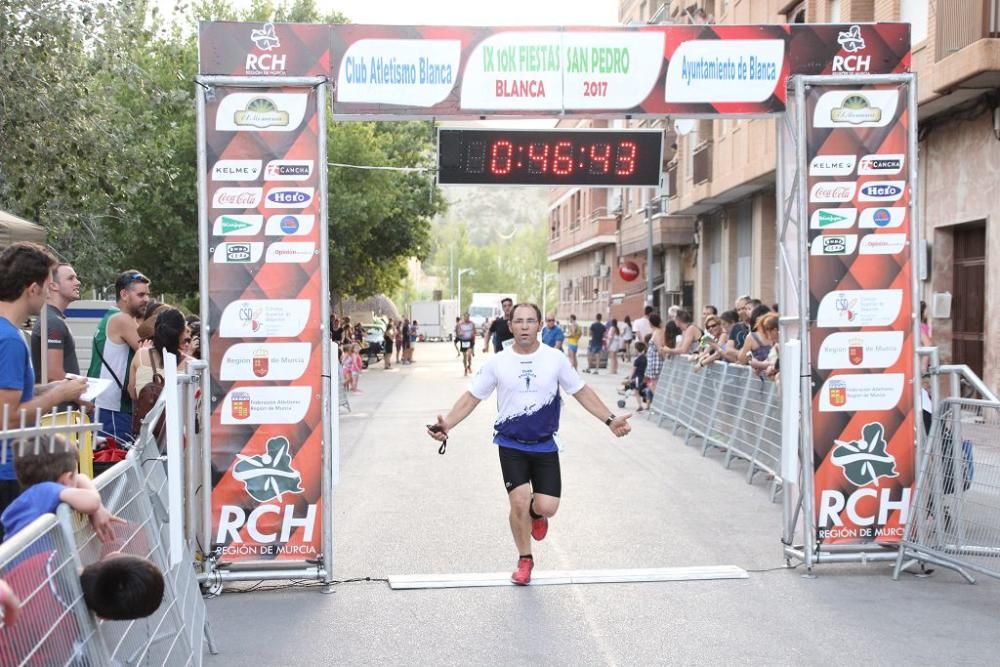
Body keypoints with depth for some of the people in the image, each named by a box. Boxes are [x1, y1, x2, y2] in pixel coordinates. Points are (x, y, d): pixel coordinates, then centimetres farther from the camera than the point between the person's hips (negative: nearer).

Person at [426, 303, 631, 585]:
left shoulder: (555, 358, -5)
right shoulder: (498, 362, -5)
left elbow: (581, 392, 5)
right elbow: (472, 397, 0)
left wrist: (609, 419, -2)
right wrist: (447, 423, -15)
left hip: (544, 445, 1)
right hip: (511, 445, -1)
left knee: (547, 507, -8)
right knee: (519, 502, -10)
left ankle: (536, 513, 33)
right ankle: (524, 560, 16)